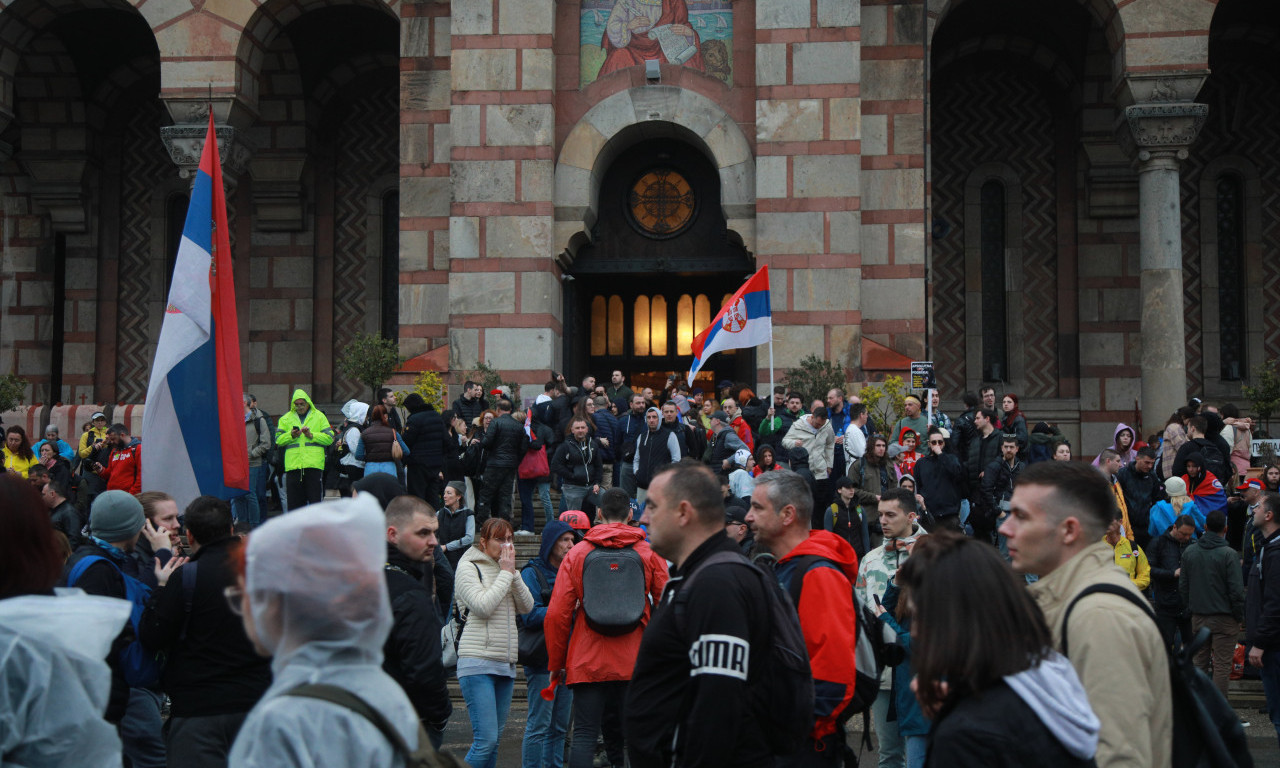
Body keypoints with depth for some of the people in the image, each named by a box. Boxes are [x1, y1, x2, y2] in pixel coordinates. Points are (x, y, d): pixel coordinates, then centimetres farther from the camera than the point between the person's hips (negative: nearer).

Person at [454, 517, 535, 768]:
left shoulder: (505, 569, 17)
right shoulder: (468, 567, -2)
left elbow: (527, 607, 7)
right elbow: (483, 606, -16)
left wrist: (513, 572, -3)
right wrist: (506, 573, -8)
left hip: (506, 663, 7)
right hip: (478, 662, -7)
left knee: (493, 739, 8)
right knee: (486, 738, -14)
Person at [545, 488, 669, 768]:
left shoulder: (577, 553, 3)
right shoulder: (650, 553, 4)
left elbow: (556, 614, 1)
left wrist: (556, 662, 11)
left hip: (587, 663, 0)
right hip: (635, 664, 1)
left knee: (584, 736, 1)